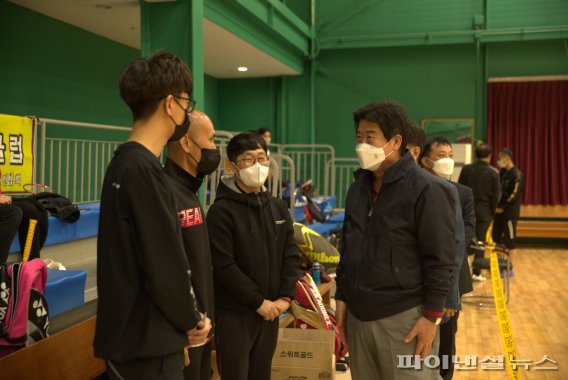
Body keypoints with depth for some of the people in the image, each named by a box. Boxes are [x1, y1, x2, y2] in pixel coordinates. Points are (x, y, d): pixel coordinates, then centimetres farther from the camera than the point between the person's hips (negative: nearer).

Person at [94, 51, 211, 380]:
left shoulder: (125, 163, 9)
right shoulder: (144, 171, -21)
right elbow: (166, 265, -22)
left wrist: (183, 320, 9)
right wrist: (191, 321, -5)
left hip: (136, 336, 9)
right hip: (146, 345, -9)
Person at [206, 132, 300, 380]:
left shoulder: (279, 208, 9)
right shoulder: (222, 211, -11)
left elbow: (291, 255, 7)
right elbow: (224, 266, -17)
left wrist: (285, 297, -5)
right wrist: (258, 302, -15)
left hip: (271, 312, 6)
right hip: (234, 313, -5)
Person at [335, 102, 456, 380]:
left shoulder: (425, 190, -11)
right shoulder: (358, 187, 11)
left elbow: (439, 259, -12)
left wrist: (431, 316, -14)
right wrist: (342, 296, 13)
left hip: (403, 318, -6)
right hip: (358, 314, 7)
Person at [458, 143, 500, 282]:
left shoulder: (466, 169, -4)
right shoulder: (493, 173, -6)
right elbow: (495, 195, -4)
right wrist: (492, 212, 7)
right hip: (484, 211, -1)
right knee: (480, 241, 5)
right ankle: (476, 272, 6)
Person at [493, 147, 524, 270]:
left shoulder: (517, 174, -11)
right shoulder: (502, 172, 13)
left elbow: (514, 195, -17)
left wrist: (502, 208, -15)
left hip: (510, 212, -8)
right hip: (499, 211, 8)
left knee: (509, 240, -3)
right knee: (496, 238, 10)